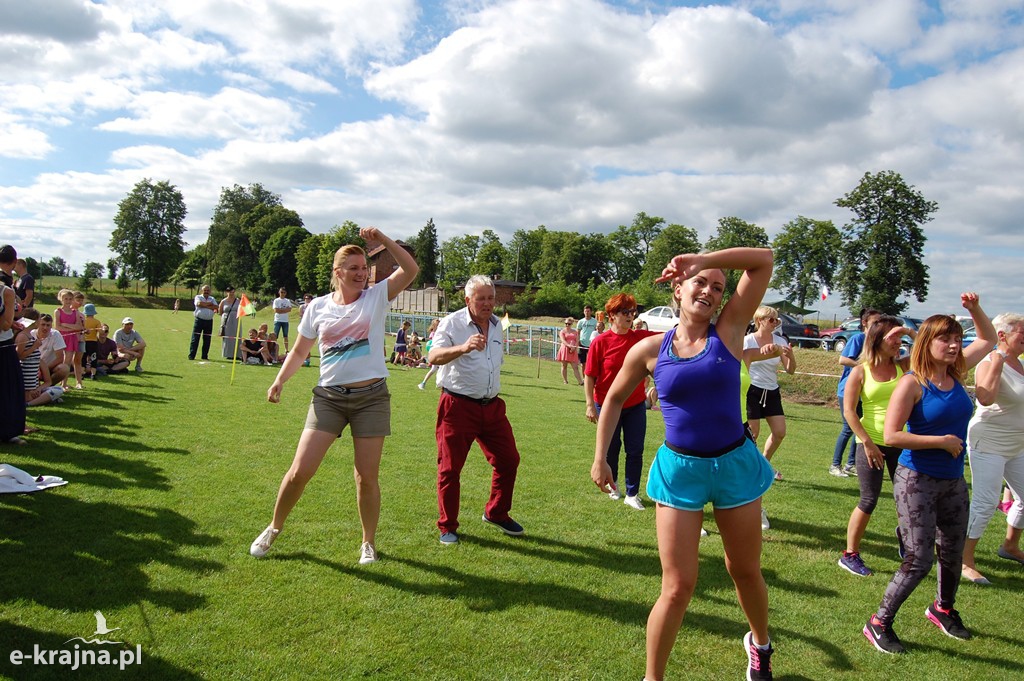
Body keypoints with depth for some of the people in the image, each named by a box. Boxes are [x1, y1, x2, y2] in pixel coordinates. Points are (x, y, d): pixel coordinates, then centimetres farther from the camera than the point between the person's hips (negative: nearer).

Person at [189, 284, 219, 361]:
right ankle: (191, 356, -1)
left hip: (209, 321, 3)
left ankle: (205, 356, 14)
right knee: (195, 338, -3)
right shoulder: (198, 297, 6)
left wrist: (205, 305, -9)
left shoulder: (212, 299, 15)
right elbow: (199, 303, -16)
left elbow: (216, 307, -2)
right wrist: (209, 304, -8)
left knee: (207, 340, 6)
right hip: (199, 320, -3)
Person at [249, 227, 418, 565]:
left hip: (371, 397, -1)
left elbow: (411, 270, -12)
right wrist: (279, 380, 0)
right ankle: (274, 528, 25)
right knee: (300, 470, -2)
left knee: (367, 477, 3)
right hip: (328, 396, 1)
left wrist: (382, 239, -18)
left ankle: (369, 543, 23)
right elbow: (299, 351, 14)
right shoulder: (318, 307, 6)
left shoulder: (377, 297, 1)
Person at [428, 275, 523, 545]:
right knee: (450, 468, 0)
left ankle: (496, 513, 28)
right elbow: (433, 357, -26)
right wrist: (463, 347, -43)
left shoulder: (497, 324, 12)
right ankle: (447, 527, 16)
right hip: (457, 406, -6)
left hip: (491, 406, 6)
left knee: (508, 459, 9)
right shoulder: (452, 323, -9)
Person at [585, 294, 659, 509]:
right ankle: (612, 482, 41)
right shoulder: (600, 342, -13)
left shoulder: (641, 337, -3)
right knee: (611, 449, 15)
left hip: (635, 405, 3)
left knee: (635, 451, 4)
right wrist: (590, 405, -13)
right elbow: (589, 376, -10)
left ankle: (632, 495, 17)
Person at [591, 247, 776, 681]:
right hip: (679, 469, -1)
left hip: (735, 464, 1)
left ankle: (760, 643, 51)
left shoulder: (729, 331, -4)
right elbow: (614, 399, 10)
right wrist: (600, 459, 7)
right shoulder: (650, 349, -3)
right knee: (677, 588, 0)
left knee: (746, 572, 20)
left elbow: (764, 260, -11)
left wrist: (702, 258, -16)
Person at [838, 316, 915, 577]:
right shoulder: (860, 372, -7)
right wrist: (867, 443, -13)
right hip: (872, 444, -4)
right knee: (869, 501, 0)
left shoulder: (902, 365, 5)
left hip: (900, 443, 4)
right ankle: (850, 555, 12)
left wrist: (912, 333, -10)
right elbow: (849, 411, -10)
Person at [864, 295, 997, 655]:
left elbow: (988, 339, 20)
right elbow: (892, 436, -22)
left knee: (953, 552, 21)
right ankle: (879, 623, 7)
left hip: (953, 481, 7)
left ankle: (943, 608, 47)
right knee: (918, 560, -8)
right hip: (917, 480, -7)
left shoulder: (956, 373, 2)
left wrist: (975, 309, 4)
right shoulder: (912, 384, -17)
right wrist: (942, 441, -18)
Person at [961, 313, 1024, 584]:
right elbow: (985, 397, -37)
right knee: (985, 504, -7)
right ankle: (965, 560, 3)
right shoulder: (989, 363, -16)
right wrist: (998, 359, -34)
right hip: (989, 444, -8)